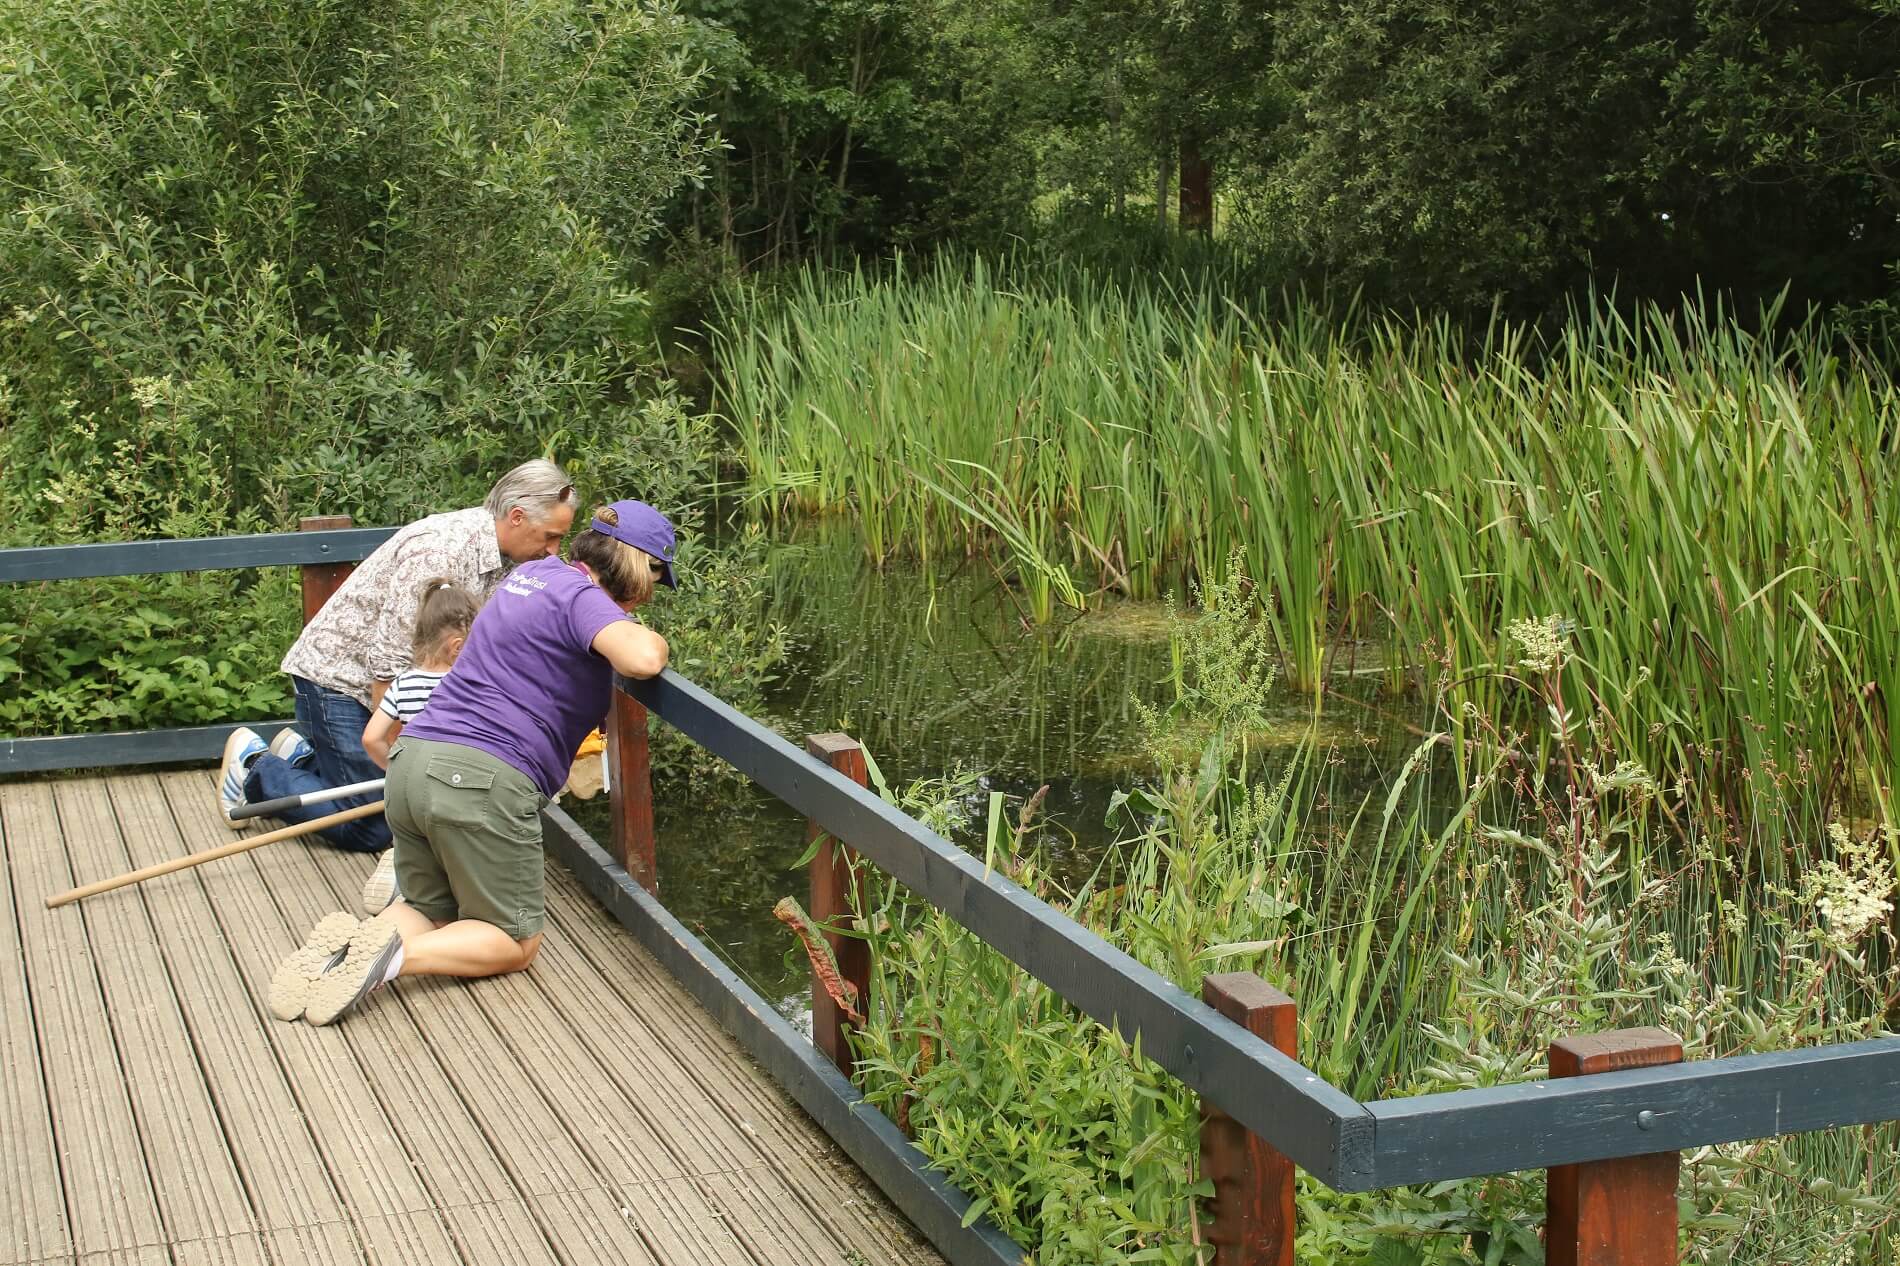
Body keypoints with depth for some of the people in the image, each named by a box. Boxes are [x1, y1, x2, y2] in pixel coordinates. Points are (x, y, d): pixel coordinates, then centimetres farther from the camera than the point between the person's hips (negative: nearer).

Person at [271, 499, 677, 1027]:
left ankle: (343, 945, -7)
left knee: (430, 912, 23)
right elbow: (641, 659, -27)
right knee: (515, 942, 8)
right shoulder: (583, 597, -6)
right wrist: (654, 640, -2)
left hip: (413, 761, 8)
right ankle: (396, 955, -18)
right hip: (482, 780, -8)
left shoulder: (534, 573, 20)